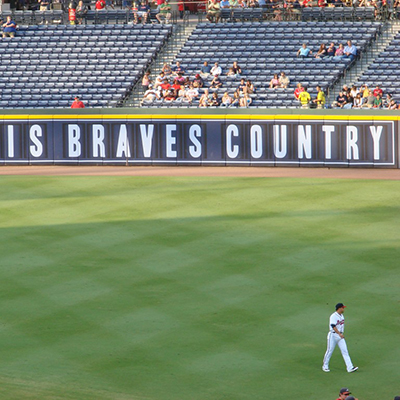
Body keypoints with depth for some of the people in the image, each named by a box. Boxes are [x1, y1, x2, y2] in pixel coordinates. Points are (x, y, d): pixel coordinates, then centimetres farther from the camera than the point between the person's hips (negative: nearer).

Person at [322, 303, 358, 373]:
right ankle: (325, 366, 21)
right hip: (333, 335, -7)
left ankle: (350, 368, -10)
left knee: (345, 351, -3)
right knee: (330, 351, 3)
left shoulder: (341, 315, 11)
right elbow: (333, 326, -28)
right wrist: (339, 334, -38)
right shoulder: (333, 316, -17)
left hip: (340, 335, 7)